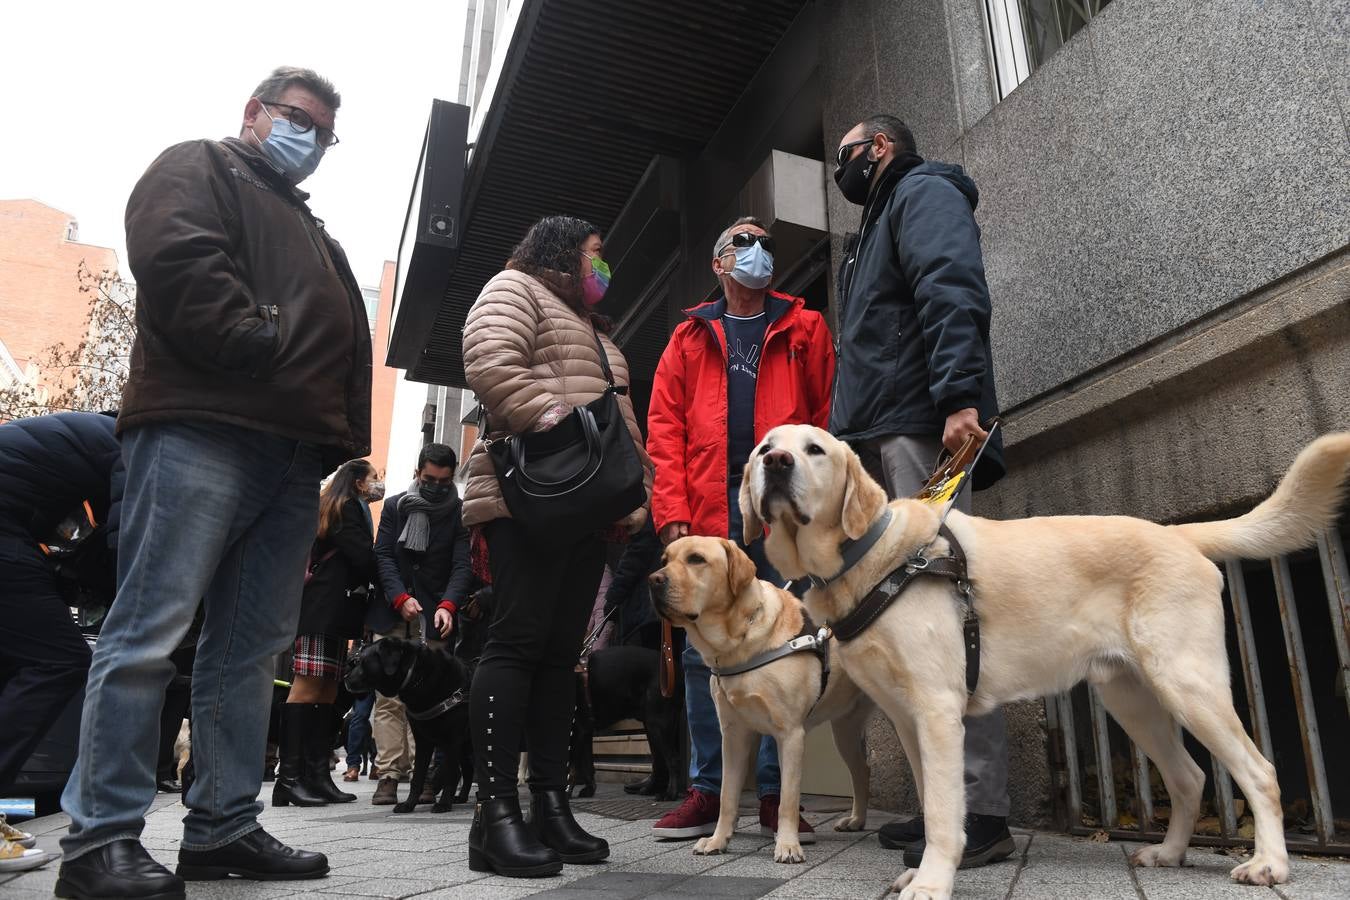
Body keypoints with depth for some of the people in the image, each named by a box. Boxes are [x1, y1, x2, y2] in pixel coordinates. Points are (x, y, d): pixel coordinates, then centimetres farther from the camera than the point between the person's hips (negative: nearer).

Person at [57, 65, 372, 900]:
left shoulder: (317, 237, 33)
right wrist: (269, 345, -12)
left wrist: (351, 447, 12)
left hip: (293, 456, 8)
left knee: (252, 645, 6)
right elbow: (181, 266, -11)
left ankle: (222, 829, 13)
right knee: (150, 632, -9)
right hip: (200, 431, -8)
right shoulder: (197, 169, 11)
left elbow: (351, 349, 25)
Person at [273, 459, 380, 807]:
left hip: (328, 610, 10)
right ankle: (289, 777, -14)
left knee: (327, 691, 5)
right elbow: (364, 559, -11)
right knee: (307, 688, -12)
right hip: (327, 607, -10)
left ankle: (318, 775, 4)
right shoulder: (349, 508, -2)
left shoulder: (330, 506, 26)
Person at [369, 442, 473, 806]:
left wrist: (447, 605, -22)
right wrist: (401, 598, -13)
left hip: (434, 616, -2)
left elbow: (463, 565, -5)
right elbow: (383, 555, 3)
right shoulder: (394, 506, 9)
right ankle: (388, 775, 1)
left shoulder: (461, 513, 2)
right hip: (392, 612, 2)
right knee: (388, 697, -2)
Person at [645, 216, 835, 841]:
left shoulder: (804, 330, 15)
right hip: (709, 514, 1)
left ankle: (776, 792, 14)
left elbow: (828, 416, 5)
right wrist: (673, 512, -4)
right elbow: (664, 429, 9)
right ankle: (707, 790, 14)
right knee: (704, 653, 3)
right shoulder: (689, 339, 17)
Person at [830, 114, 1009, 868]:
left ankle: (982, 811, -11)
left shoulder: (923, 192, 6)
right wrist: (850, 440, 21)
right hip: (881, 443, 10)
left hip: (920, 432, -9)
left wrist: (960, 397, -27)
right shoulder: (880, 225, 34)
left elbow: (954, 293, -14)